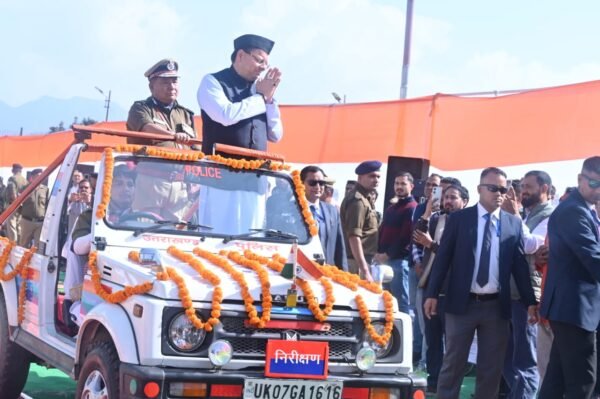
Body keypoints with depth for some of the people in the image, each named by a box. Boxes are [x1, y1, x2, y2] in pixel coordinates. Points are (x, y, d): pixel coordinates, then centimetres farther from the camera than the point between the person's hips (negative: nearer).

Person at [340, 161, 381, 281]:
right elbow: (354, 237, -22)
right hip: (358, 261, -10)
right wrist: (365, 271, -26)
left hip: (366, 259, 10)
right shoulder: (358, 200, -14)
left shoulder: (363, 198, 17)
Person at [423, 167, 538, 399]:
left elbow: (520, 265, 5)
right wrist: (432, 294, -6)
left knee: (491, 368, 7)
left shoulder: (514, 224, 5)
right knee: (453, 364, 6)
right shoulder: (459, 219, 1)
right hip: (462, 303, -2)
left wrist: (530, 301, -1)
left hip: (496, 306, 2)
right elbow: (443, 258, 0)